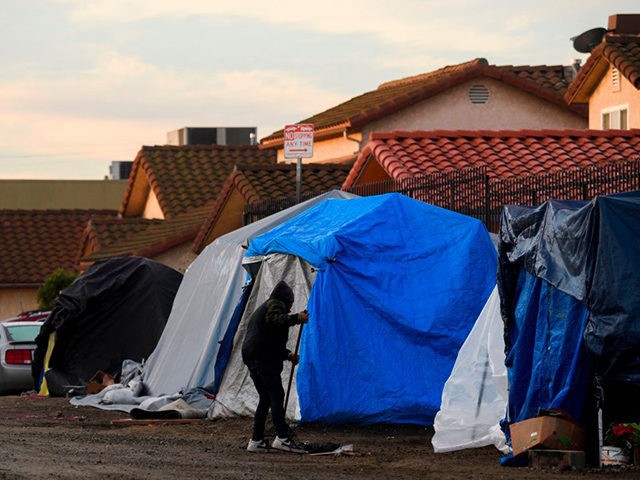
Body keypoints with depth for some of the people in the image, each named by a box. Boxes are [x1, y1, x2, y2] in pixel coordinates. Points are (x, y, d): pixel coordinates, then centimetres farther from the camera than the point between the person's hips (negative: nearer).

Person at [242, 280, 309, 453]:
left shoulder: (261, 309, 32)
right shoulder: (275, 304, 2)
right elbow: (274, 320, -21)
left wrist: (288, 354, 31)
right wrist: (297, 318, -17)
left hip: (251, 358, 10)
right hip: (265, 359, -10)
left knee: (265, 398, 12)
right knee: (276, 395, -14)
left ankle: (256, 441, 8)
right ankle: (282, 437, -23)